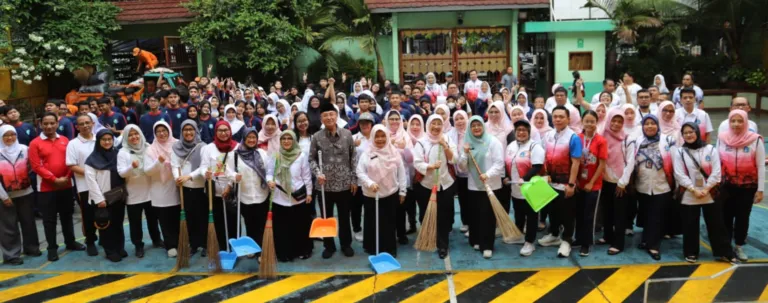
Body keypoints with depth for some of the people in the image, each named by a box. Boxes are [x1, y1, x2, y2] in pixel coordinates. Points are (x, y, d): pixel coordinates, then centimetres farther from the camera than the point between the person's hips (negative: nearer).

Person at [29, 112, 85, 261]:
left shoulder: (65, 140, 5)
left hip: (66, 186, 3)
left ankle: (70, 242, 29)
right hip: (46, 187, -3)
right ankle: (52, 248, 14)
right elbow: (36, 166, -12)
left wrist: (67, 177, -9)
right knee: (49, 219, 4)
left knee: (67, 216, 15)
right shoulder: (35, 143, -6)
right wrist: (54, 179, -16)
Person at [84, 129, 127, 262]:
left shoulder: (118, 155, 8)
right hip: (102, 198, -4)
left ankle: (120, 248, 23)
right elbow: (91, 181, -9)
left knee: (118, 224, 12)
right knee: (106, 225, 3)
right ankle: (111, 251, 12)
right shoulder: (93, 159, -5)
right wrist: (99, 199, -13)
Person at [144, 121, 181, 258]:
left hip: (176, 188, 1)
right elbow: (147, 171, -10)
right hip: (160, 191, -1)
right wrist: (158, 162, -26)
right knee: (165, 220, 3)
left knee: (178, 218, 8)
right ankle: (171, 245, 14)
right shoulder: (151, 149, -1)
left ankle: (178, 243, 23)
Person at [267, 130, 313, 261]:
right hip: (280, 199, 1)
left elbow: (307, 176, 2)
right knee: (282, 227, 6)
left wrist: (309, 193, 1)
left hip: (299, 198, -1)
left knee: (301, 226, 9)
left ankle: (303, 250, 25)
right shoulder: (275, 156, 1)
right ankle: (284, 253, 18)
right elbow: (269, 172, 4)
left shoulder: (301, 156, -2)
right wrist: (270, 180, -18)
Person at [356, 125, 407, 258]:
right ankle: (372, 248, 24)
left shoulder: (394, 152, 0)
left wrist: (402, 191, 3)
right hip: (371, 195, 0)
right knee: (372, 223, 9)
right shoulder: (366, 154, -4)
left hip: (391, 194, 1)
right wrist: (370, 183, -23)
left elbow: (401, 173, 4)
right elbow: (360, 172, -7)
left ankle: (390, 249, 20)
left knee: (389, 223, 8)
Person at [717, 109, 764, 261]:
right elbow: (717, 162, 4)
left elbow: (760, 166, -6)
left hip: (748, 186, -1)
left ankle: (739, 247, 24)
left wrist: (760, 189, -7)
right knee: (726, 216, 7)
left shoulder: (756, 140, -10)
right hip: (726, 185, 1)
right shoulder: (722, 138, -4)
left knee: (742, 217, 8)